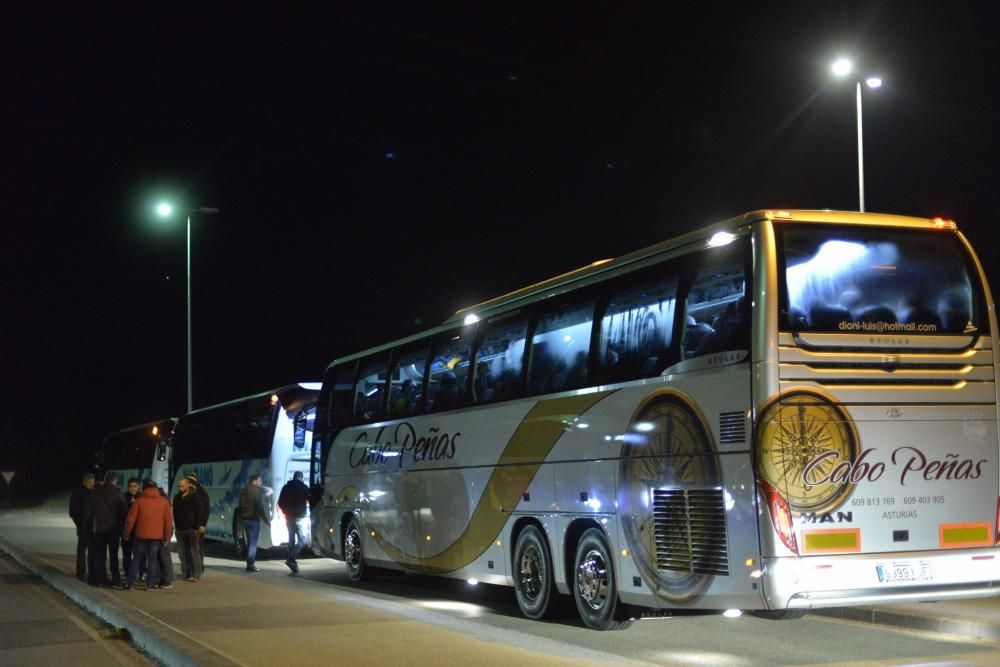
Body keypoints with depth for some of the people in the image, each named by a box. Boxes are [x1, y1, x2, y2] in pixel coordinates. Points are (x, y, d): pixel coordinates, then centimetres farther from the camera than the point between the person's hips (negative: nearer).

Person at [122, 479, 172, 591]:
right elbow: (168, 521, 4)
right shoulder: (164, 501, 3)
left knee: (136, 559, 8)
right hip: (157, 536, 1)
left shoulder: (139, 501, -2)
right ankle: (149, 584, 1)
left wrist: (126, 534, 8)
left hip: (141, 535, -1)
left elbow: (131, 519, -3)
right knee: (153, 560, 6)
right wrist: (167, 537, 10)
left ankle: (129, 583, 5)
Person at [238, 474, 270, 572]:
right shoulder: (256, 491, -12)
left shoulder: (244, 491, 13)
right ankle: (251, 565, -7)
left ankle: (250, 564, 19)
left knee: (250, 542, 16)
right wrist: (267, 520, -10)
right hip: (254, 519, -8)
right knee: (253, 543, -5)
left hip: (245, 519, 8)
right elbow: (261, 507, -16)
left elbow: (241, 506, 18)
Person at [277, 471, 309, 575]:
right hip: (299, 517, -6)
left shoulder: (286, 487, 10)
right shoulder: (303, 487, -5)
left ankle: (293, 564, 10)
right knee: (302, 540, -6)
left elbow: (280, 503, 11)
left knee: (291, 540, 11)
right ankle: (291, 559, -24)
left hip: (289, 517, 6)